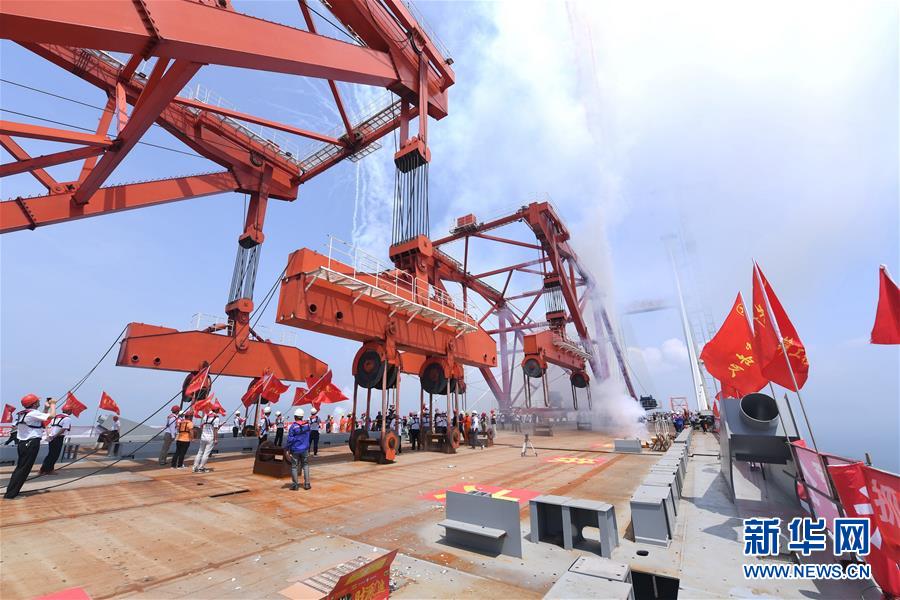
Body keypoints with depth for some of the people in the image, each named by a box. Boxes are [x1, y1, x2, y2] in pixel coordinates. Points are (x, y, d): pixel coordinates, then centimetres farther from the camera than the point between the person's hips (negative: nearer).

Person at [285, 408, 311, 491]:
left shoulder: (293, 426, -14)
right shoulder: (307, 425, 0)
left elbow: (290, 439, -13)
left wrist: (287, 449, -3)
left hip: (295, 450, -3)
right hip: (305, 449, 3)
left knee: (294, 467, 9)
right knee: (305, 465, 13)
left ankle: (295, 485, 13)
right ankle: (306, 484, 11)